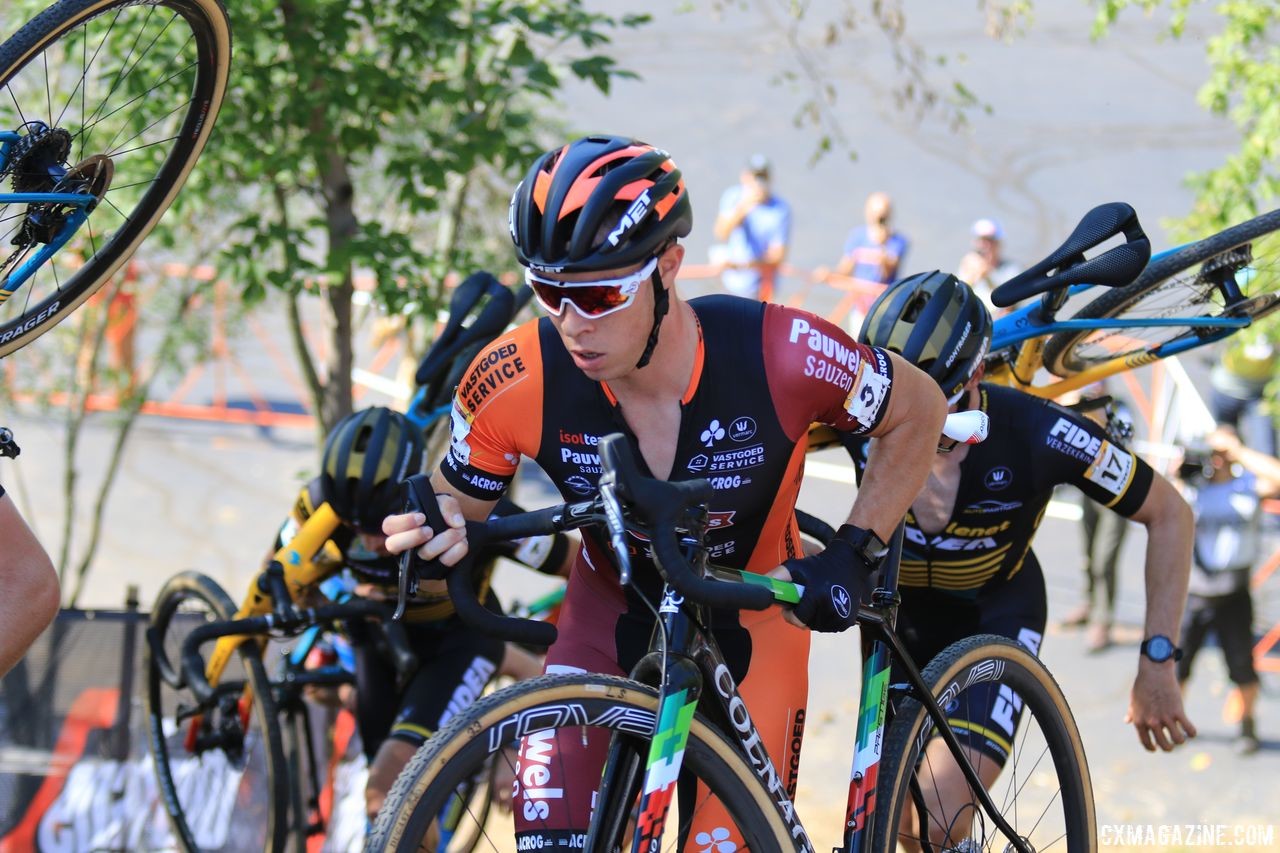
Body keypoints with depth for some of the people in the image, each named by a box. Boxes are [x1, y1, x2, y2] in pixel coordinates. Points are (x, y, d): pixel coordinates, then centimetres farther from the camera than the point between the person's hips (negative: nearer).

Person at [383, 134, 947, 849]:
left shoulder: (777, 355, -30)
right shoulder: (516, 382, -26)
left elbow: (920, 410, -10)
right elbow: (461, 504, -6)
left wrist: (854, 552, -19)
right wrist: (436, 528, -30)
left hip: (750, 617, -1)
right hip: (614, 614, 1)